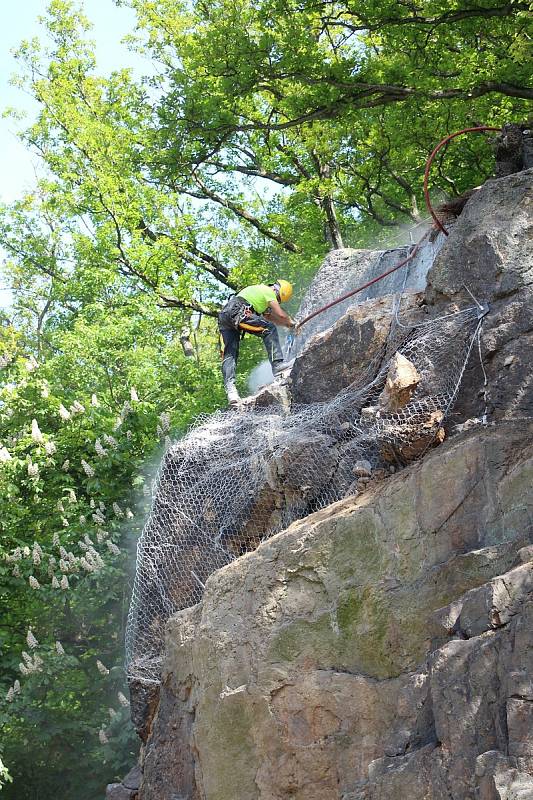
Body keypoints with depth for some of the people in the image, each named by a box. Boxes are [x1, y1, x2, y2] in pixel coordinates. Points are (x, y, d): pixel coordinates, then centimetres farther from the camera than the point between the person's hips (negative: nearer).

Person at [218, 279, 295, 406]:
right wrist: (290, 323, 16)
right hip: (237, 313, -9)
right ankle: (277, 366, -13)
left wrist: (286, 324, 37)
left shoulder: (260, 289, 33)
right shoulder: (269, 291, 4)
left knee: (229, 355, 1)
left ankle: (230, 389, -13)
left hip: (223, 316, 9)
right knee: (269, 329, -6)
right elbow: (280, 315, -3)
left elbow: (268, 316, 40)